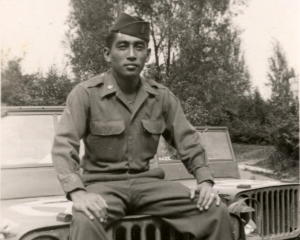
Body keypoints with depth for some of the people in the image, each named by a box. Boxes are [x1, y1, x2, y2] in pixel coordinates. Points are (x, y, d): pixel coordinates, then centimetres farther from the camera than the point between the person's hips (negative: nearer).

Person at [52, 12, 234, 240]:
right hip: (103, 183, -3)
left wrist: (205, 181, -6)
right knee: (85, 221, -38)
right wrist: (78, 193, -31)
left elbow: (188, 141, 10)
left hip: (148, 182, 4)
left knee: (217, 211, -12)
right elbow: (63, 146, -15)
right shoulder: (86, 93, -8)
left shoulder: (162, 97, 5)